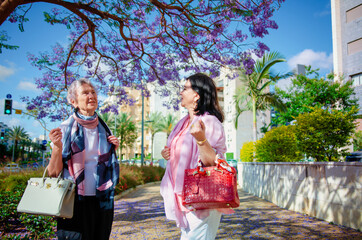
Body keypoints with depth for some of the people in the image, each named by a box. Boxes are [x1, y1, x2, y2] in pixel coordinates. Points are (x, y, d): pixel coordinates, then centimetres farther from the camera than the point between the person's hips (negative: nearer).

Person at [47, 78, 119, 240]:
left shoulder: (104, 129, 5)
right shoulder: (66, 129, -8)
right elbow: (53, 173, -8)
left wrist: (114, 149, -2)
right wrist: (57, 147, -24)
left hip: (101, 200, 4)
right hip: (75, 201, -4)